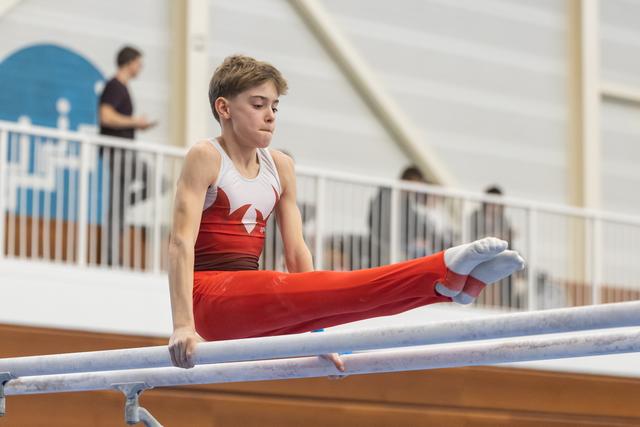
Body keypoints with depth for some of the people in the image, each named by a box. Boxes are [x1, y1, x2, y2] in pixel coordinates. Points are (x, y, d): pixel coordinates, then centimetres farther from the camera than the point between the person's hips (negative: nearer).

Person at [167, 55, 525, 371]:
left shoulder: (280, 167, 13)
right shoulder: (206, 157, -6)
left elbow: (297, 250, 12)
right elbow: (181, 241, -15)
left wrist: (316, 327, 5)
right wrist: (183, 325, -26)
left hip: (254, 314, 8)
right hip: (208, 297, -8)